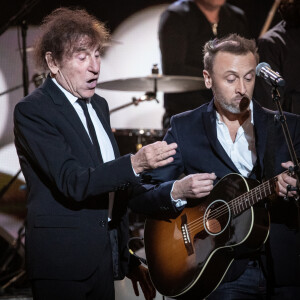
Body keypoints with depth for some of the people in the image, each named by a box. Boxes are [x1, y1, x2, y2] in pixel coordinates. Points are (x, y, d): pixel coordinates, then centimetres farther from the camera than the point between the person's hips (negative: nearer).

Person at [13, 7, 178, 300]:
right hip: (62, 263, -7)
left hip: (104, 259, 7)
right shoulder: (31, 110, -11)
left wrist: (128, 258, 17)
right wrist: (135, 163, -34)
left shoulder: (98, 105, 13)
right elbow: (72, 182, -22)